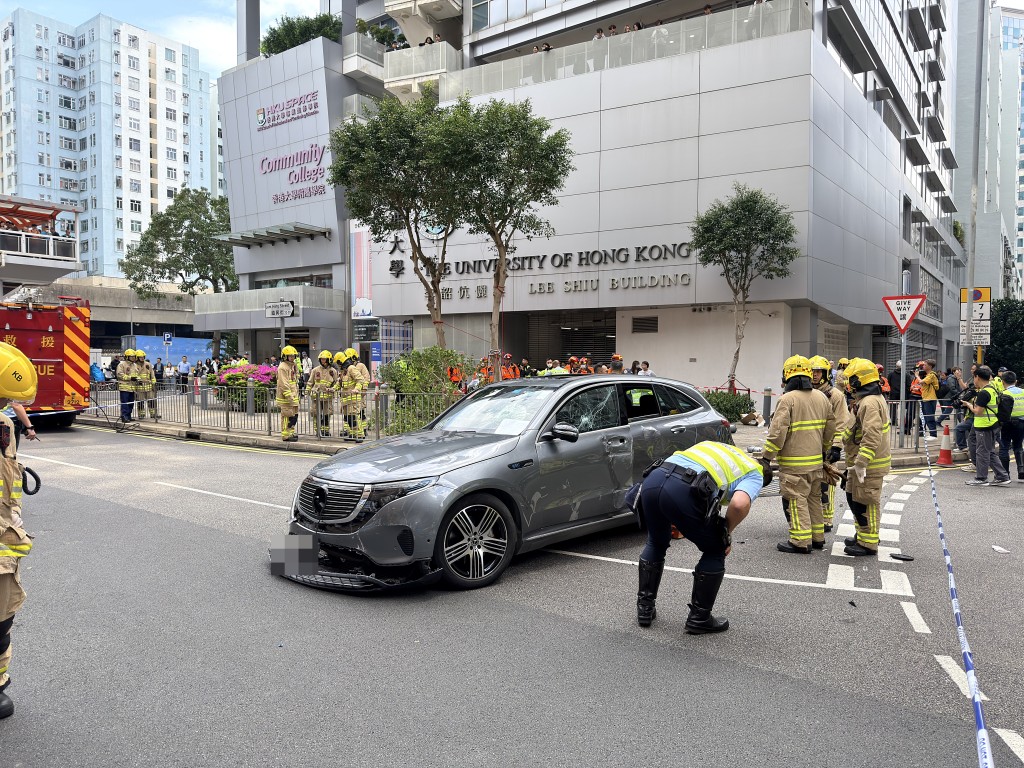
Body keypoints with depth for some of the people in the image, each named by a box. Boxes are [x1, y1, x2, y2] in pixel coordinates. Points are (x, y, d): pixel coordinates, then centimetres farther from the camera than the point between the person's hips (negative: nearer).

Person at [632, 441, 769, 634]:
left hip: (652, 478, 6)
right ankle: (699, 618, 26)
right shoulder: (755, 475, 19)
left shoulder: (714, 445, 38)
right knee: (715, 552, 20)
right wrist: (727, 533, 13)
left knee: (656, 543, 31)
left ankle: (644, 608, 35)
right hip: (684, 491, -6)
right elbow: (739, 504, -5)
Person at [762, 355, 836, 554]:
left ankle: (801, 542, 0)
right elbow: (830, 429, 16)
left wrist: (766, 456, -12)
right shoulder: (822, 398, 8)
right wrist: (824, 450, 29)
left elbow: (777, 432, -19)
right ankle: (817, 537, 26)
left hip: (794, 463, -7)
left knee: (796, 500, -2)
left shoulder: (787, 399, -15)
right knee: (814, 498, 18)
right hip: (816, 461, 8)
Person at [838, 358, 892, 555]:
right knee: (853, 498, 20)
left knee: (864, 502, -1)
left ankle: (868, 543, 10)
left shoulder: (870, 403, -23)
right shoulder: (869, 399, 13)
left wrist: (861, 463, -32)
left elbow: (872, 436, -31)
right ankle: (862, 535, 33)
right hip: (861, 461, 11)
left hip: (869, 465, -11)